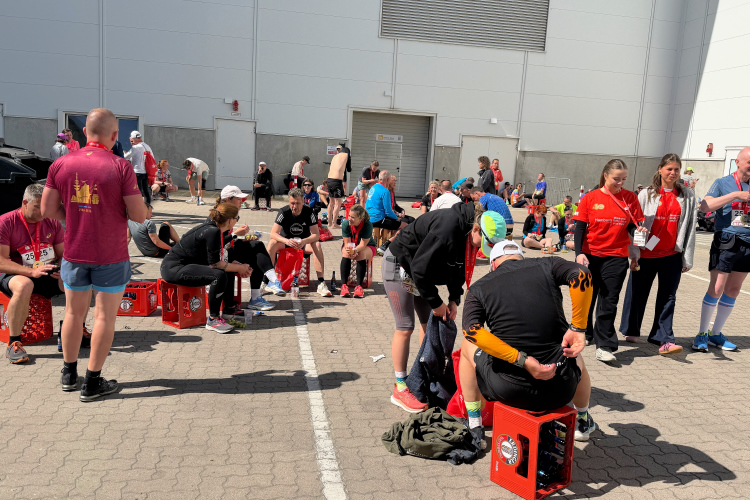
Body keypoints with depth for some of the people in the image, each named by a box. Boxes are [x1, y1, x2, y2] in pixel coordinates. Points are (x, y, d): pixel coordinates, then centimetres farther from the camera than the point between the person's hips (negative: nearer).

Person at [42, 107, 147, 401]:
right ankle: (92, 383, 13)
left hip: (74, 253, 4)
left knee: (74, 313, 18)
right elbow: (139, 216, -15)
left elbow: (47, 210, 2)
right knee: (105, 316, 6)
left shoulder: (61, 164, -2)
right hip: (111, 256, -4)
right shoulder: (120, 167, -14)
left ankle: (69, 374, 33)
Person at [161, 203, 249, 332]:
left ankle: (229, 308, 25)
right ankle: (213, 320, -16)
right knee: (219, 275, -28)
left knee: (228, 270, 14)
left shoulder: (212, 227, 7)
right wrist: (239, 268, -8)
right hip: (173, 268, -11)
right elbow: (215, 264, -19)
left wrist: (239, 266, 3)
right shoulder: (212, 232, -21)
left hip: (185, 264, 11)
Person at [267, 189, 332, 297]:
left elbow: (316, 235, -18)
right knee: (272, 243, -30)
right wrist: (287, 241, -41)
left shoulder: (309, 212, -15)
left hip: (304, 243, 0)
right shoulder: (284, 212, -16)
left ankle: (321, 283, -32)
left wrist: (304, 241, -39)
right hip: (285, 241, 0)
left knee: (317, 245, -30)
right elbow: (273, 233, -22)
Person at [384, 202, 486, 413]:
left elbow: (458, 267, 5)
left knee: (429, 323, 10)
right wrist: (436, 303, -21)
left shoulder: (467, 232, -8)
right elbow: (420, 269, -31)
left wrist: (454, 299, -5)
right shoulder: (446, 230, -36)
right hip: (399, 266, -9)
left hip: (420, 269, 9)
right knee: (405, 328, -5)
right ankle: (400, 389, 7)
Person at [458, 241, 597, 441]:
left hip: (509, 392, -2)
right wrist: (577, 329, -8)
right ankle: (583, 422, 60)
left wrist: (522, 360, -17)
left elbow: (471, 330, -15)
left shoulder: (479, 288, 2)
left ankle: (474, 427, 35)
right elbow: (581, 274, -15)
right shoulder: (546, 266, 5)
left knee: (467, 346, 28)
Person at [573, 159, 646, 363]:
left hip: (616, 258, 0)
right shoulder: (590, 198, -2)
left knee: (609, 302, -3)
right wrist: (579, 253, -12)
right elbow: (580, 228, -2)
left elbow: (633, 225, 4)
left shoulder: (630, 197, 1)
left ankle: (604, 346, 1)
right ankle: (584, 333, 35)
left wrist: (639, 230, -19)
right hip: (590, 256, 0)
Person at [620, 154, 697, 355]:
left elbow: (690, 227, 4)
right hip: (646, 254, -1)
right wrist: (634, 253, -7)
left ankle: (664, 340, 1)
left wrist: (687, 258, 1)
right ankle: (631, 331, 25)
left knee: (668, 297, 0)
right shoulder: (647, 194, 1)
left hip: (672, 255, 1)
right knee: (637, 294, 8)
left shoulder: (687, 195, 5)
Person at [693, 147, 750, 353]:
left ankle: (716, 333, 19)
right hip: (725, 243, -5)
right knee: (716, 289, -8)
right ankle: (702, 334, 3)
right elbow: (705, 206, -16)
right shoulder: (723, 183, -1)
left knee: (733, 291, 9)